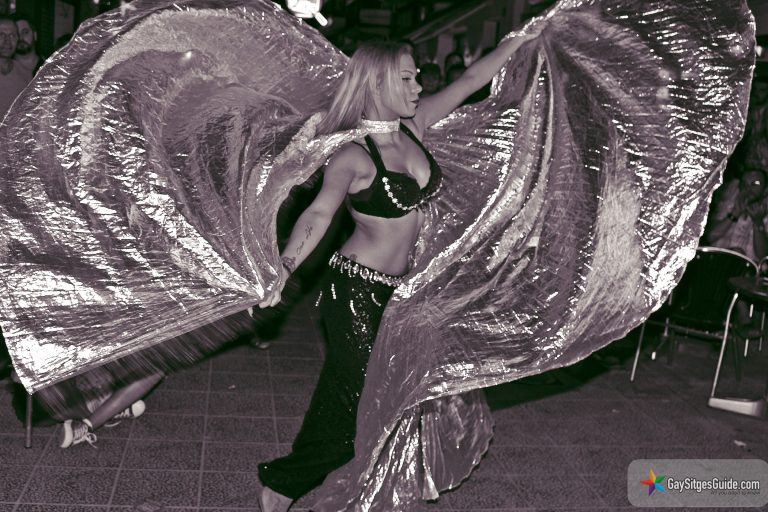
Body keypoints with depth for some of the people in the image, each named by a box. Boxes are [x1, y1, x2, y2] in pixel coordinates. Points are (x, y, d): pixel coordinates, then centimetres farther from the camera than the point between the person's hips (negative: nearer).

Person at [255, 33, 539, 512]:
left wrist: (522, 38, 12)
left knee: (342, 396, 13)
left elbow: (470, 80, 9)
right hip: (356, 292, -7)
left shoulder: (413, 127, 5)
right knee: (364, 405, -1)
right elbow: (319, 213, -23)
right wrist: (283, 267, -35)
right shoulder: (353, 155, -15)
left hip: (397, 291, 7)